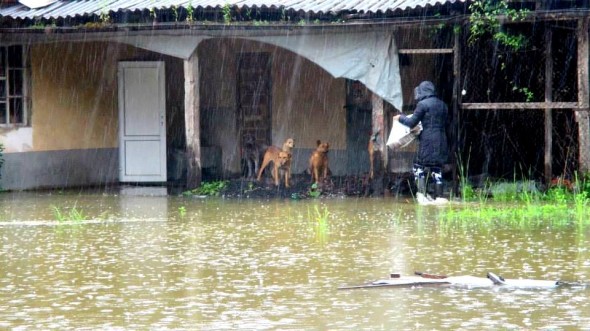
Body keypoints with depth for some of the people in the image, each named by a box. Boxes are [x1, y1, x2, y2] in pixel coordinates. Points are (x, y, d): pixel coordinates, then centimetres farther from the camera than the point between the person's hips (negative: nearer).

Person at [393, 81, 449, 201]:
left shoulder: (423, 104, -7)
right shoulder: (443, 105, 12)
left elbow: (412, 122, -4)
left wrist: (400, 118, 15)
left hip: (428, 140, -6)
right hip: (441, 140, 6)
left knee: (419, 167, 2)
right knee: (437, 168, 9)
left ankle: (422, 194, -12)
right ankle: (439, 196, 5)